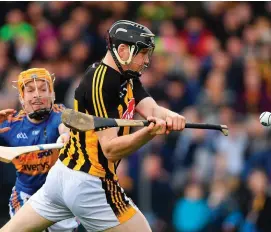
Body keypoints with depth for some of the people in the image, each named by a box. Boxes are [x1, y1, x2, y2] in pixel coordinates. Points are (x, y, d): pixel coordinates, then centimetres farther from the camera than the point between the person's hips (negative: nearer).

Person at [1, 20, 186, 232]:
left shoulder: (127, 78, 10)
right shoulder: (101, 83, -19)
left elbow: (152, 109, -5)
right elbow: (110, 148, -23)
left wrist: (168, 116, -29)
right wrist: (150, 132, -39)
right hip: (90, 186, -10)